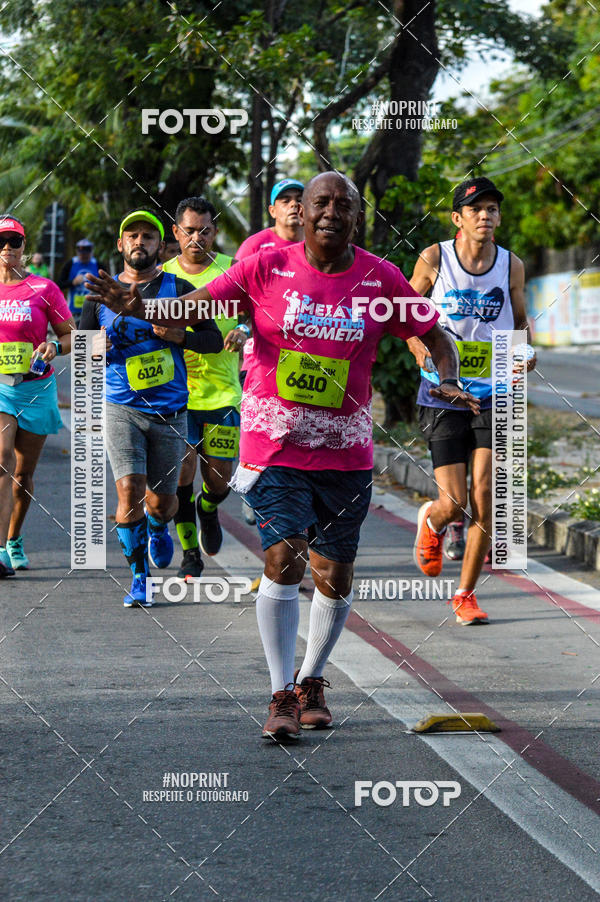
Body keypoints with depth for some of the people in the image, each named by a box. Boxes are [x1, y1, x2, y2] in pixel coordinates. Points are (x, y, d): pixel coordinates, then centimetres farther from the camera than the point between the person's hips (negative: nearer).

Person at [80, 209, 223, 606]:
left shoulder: (178, 289, 2)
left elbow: (214, 338, 3)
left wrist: (180, 336, -16)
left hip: (170, 411, 0)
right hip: (121, 407, 0)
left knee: (161, 500, 8)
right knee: (130, 491, -15)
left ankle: (158, 529, 46)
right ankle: (140, 577, 0)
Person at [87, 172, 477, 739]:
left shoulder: (381, 279, 0)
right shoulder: (268, 268, -4)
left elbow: (435, 335, 9)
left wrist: (448, 382, -11)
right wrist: (136, 307, -23)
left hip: (345, 452, 2)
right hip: (274, 446, -2)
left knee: (335, 576, 8)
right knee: (283, 559, -15)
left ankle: (311, 683, 31)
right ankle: (281, 697, -5)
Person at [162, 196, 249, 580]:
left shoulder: (233, 270, 2)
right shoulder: (164, 274, 5)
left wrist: (244, 330, -21)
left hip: (223, 390, 0)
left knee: (219, 477, 2)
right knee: (182, 470, -7)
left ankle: (208, 509, 39)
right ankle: (190, 552, 8)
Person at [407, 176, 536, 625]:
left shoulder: (511, 266, 2)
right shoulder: (435, 259, -4)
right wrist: (418, 345, -11)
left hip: (493, 397, 2)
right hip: (443, 398, -2)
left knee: (484, 498, -8)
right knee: (454, 504, -6)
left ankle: (466, 594, 8)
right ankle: (432, 522, 34)